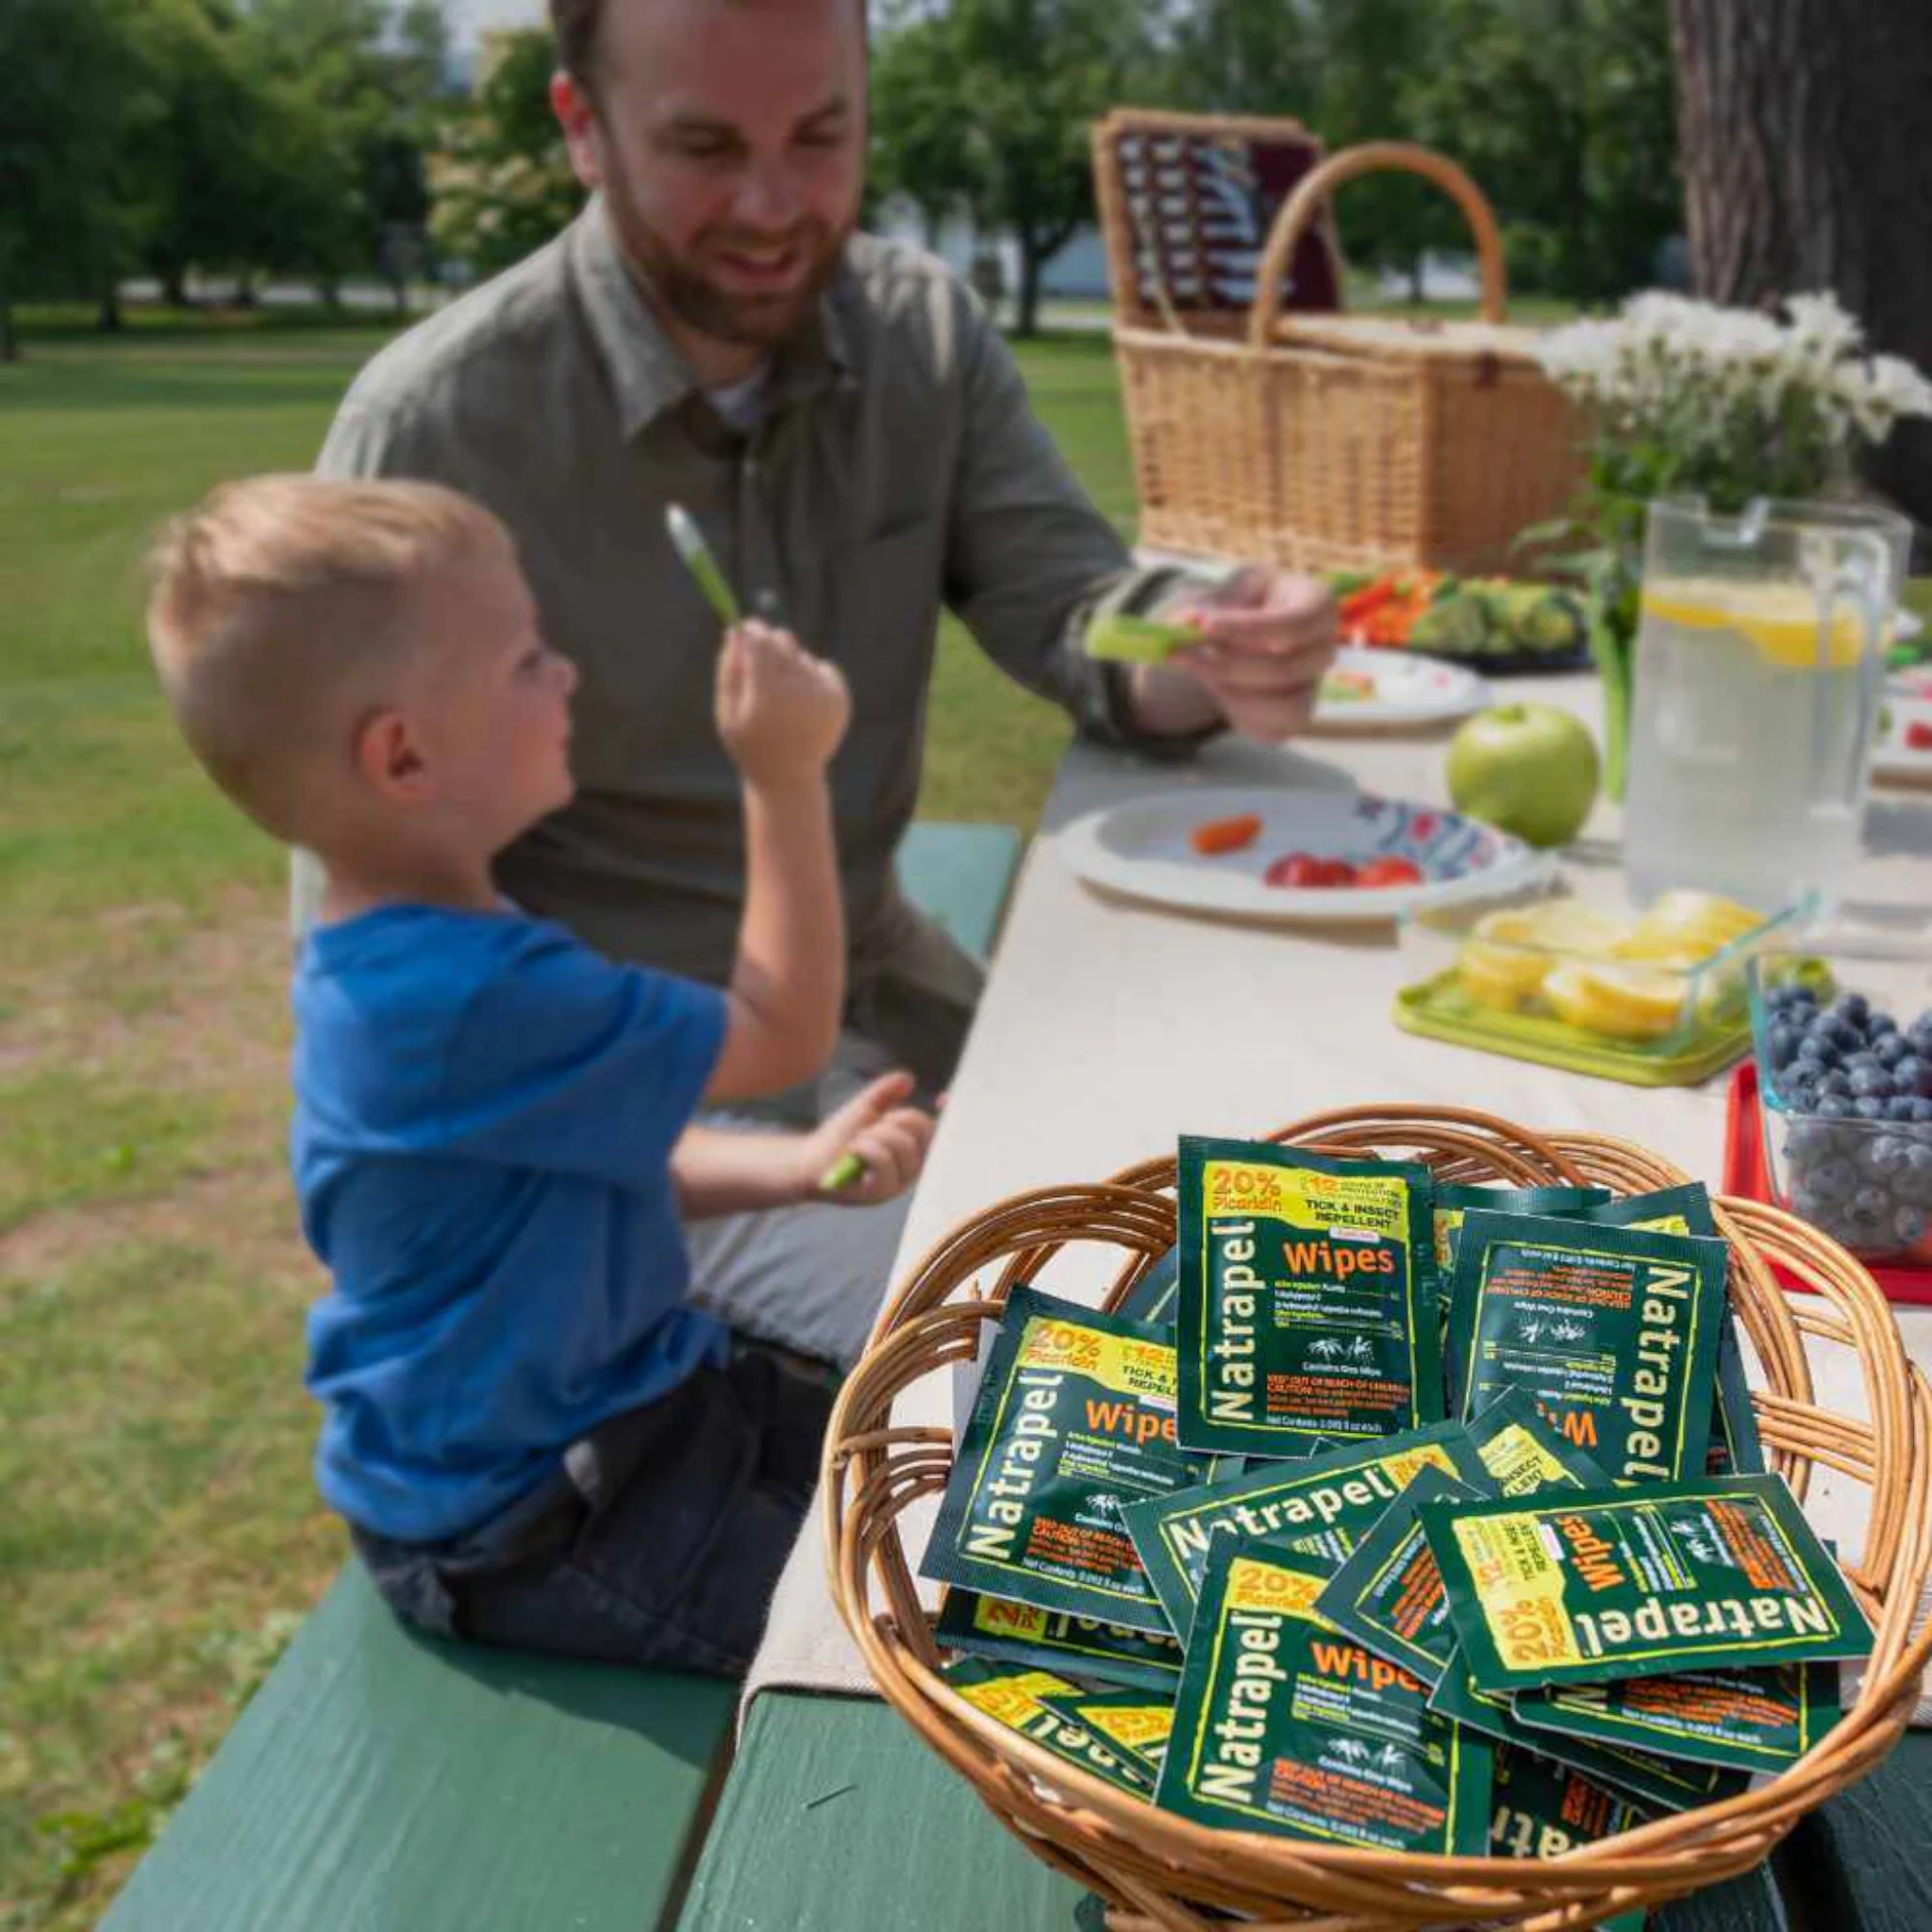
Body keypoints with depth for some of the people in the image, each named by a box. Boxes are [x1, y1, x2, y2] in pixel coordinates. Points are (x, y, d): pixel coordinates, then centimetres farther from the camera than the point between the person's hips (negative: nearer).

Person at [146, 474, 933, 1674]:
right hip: (528, 1528, -9)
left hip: (623, 1395, 10)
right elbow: (783, 1036, -22)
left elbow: (625, 1162, 9)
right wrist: (788, 779, -22)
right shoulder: (471, 997, -33)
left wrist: (797, 1168, -6)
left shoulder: (430, 953, 1)